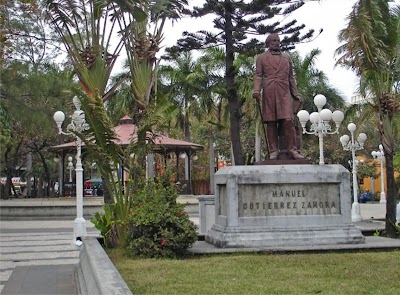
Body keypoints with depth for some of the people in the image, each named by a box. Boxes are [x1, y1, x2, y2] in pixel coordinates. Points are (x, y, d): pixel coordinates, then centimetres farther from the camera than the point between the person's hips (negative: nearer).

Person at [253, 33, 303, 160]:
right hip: (269, 94, -1)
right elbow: (258, 75, 5)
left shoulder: (286, 57, 22)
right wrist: (256, 90, -11)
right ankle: (273, 151, 1)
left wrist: (296, 94, 15)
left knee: (288, 121, -11)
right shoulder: (261, 58, 14)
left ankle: (292, 150, -8)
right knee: (271, 123, -3)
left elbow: (291, 77, 21)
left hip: (285, 93, 2)